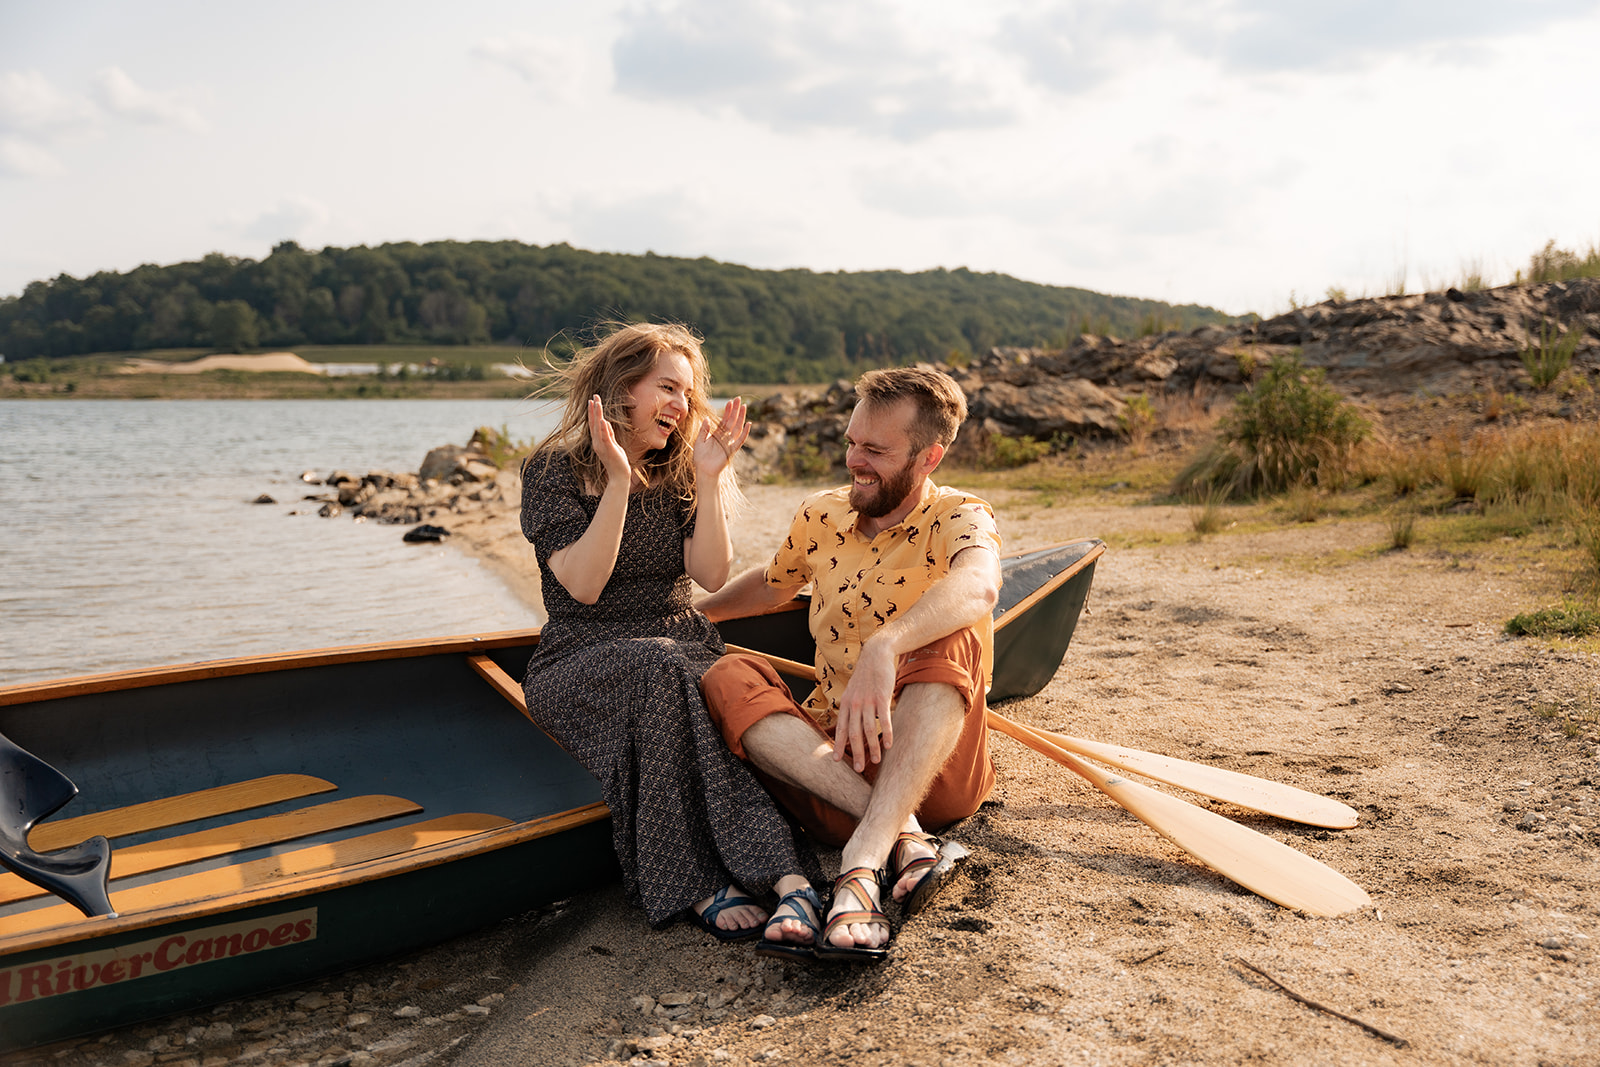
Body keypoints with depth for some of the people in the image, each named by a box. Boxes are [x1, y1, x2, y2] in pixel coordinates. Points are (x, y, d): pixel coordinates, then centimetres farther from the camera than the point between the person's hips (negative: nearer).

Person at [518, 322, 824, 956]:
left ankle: (789, 880, -48)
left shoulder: (678, 472, 14)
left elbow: (712, 575, 1)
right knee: (656, 668, -38)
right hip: (583, 659, -3)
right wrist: (619, 481, -19)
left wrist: (708, 479, -6)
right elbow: (584, 586, -14)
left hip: (684, 648, 3)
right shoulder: (555, 470, -1)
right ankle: (702, 881, -39)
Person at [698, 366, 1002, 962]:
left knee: (950, 641, -32)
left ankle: (862, 861, -42)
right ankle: (905, 837, -33)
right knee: (729, 679, -21)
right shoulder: (821, 517, 8)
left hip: (935, 770, -4)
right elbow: (773, 584, 31)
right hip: (832, 758, 4)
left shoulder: (958, 518, -7)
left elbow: (978, 587, -34)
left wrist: (884, 646, -51)